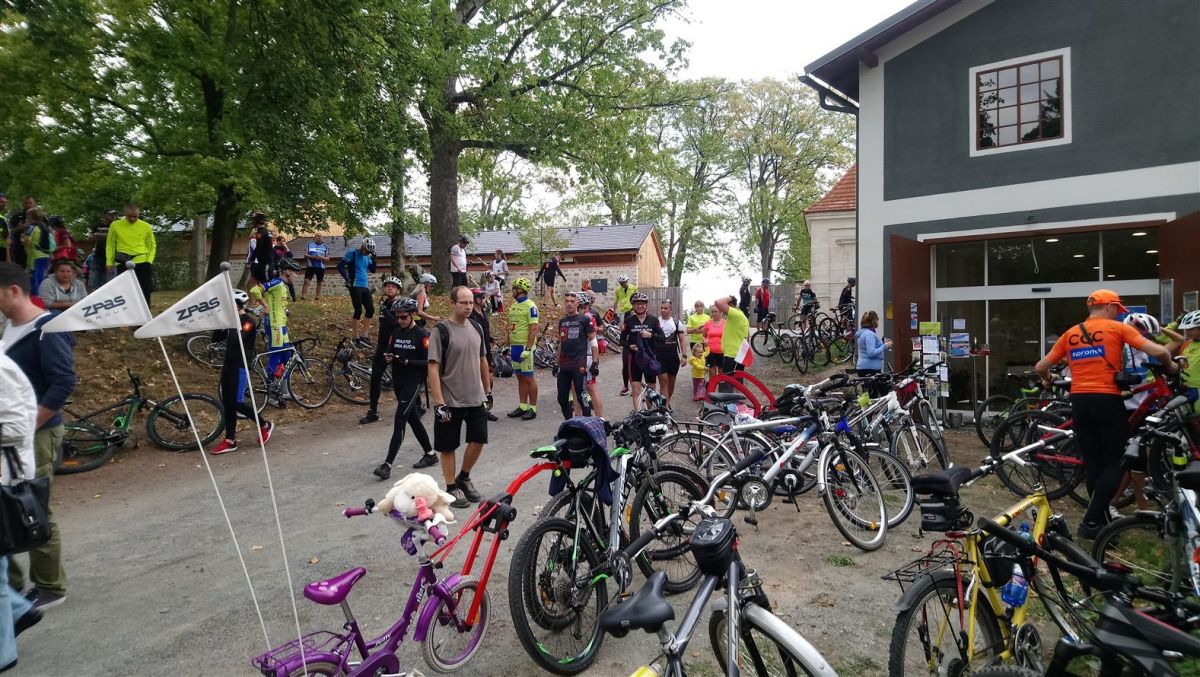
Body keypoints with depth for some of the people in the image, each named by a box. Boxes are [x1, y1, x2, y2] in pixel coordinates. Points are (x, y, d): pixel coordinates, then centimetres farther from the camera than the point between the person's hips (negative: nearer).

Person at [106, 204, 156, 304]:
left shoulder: (146, 226, 5)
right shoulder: (115, 225, 5)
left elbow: (152, 245, 12)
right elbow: (110, 245, 11)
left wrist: (149, 261, 0)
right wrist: (109, 262, 4)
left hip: (142, 263, 0)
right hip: (123, 264, 0)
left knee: (144, 292, -1)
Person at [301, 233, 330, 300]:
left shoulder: (325, 247, 9)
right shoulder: (310, 245, 11)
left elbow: (327, 259, 4)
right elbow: (305, 255, 6)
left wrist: (321, 257, -16)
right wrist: (312, 257, -13)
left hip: (321, 267, 1)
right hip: (310, 266, 0)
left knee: (319, 282, 6)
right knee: (306, 281, -9)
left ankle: (317, 297, 14)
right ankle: (302, 296, -10)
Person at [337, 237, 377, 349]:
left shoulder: (367, 256, 13)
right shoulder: (352, 253, -8)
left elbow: (373, 270, 12)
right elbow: (340, 266, -11)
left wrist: (374, 259, -2)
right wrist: (347, 279, -14)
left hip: (365, 286, 7)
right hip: (355, 286, -7)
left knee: (370, 310, 3)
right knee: (359, 311, -8)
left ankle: (363, 336, 12)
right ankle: (355, 338, 2)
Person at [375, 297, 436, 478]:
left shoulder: (423, 335, -11)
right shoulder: (395, 333, 9)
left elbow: (429, 362, -14)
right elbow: (389, 352, 15)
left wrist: (407, 361, -24)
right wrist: (388, 358, -8)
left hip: (413, 382, -7)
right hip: (398, 382, 7)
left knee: (399, 421, -12)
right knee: (413, 419, 14)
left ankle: (387, 464, -12)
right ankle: (430, 454, 27)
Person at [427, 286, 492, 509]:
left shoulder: (476, 329, 7)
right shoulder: (441, 331, -12)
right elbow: (433, 368, -15)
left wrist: (488, 391, 17)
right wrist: (439, 403, -19)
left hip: (476, 399, 6)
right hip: (450, 402, -5)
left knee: (478, 440, 8)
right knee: (448, 446, 5)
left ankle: (464, 478, 29)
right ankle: (452, 488, 20)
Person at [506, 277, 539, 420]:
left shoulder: (530, 306, -12)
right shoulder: (513, 305, 14)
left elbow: (533, 329, -17)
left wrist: (528, 349, -21)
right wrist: (507, 345, 18)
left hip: (525, 347, -8)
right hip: (514, 347, 8)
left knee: (528, 378, -2)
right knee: (520, 378, 12)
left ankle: (533, 408, 5)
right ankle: (522, 407, 18)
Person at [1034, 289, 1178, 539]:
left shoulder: (1070, 333, 12)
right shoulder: (1117, 328, 0)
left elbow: (1040, 367, 11)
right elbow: (1159, 351, -8)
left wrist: (1047, 381, 32)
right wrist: (1170, 366, 13)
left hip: (1079, 402, 4)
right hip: (1107, 400, -4)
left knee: (1093, 465, 13)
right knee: (1113, 464, 4)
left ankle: (1102, 520, 20)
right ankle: (1091, 521, -5)